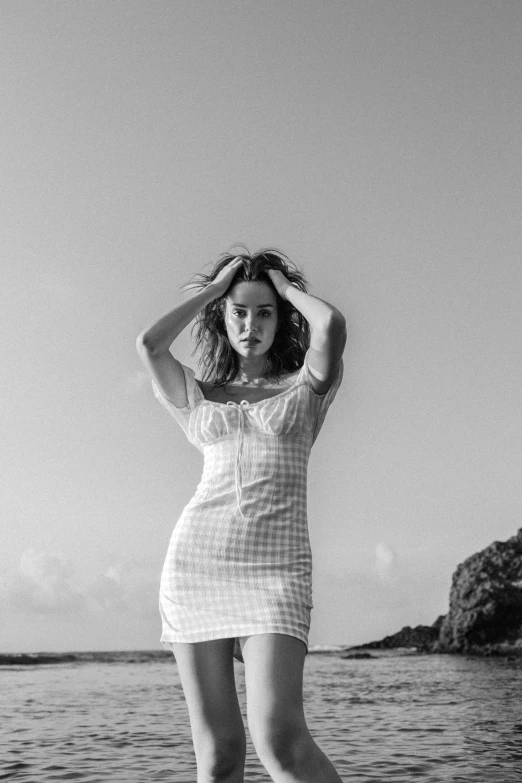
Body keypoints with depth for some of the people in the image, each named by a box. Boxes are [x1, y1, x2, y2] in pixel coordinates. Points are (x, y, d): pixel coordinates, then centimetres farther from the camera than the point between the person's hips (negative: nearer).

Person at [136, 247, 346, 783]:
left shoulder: (308, 384, 12)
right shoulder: (198, 398, 18)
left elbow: (332, 324, -8)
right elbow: (148, 346, 1)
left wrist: (285, 285, 12)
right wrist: (213, 289, 13)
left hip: (274, 566, -2)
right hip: (196, 559, 3)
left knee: (279, 739, -20)